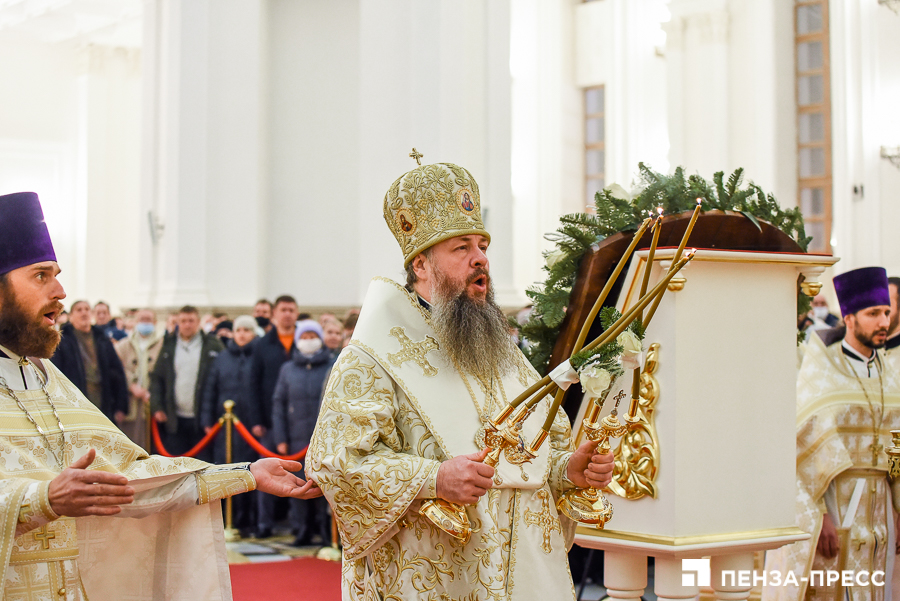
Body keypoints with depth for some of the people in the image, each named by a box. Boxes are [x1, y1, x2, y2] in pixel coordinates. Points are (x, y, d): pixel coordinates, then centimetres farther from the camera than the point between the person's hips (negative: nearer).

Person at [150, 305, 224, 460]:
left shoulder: (213, 345, 0)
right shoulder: (169, 346, 10)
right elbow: (156, 377, 12)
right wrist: (157, 407, 2)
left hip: (202, 419, -3)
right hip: (176, 419, 3)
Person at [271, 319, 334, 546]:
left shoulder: (333, 368, 4)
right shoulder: (288, 369, 11)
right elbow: (278, 404, 12)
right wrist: (280, 438, 5)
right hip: (297, 440, 2)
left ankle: (325, 531, 5)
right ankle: (302, 530, 9)